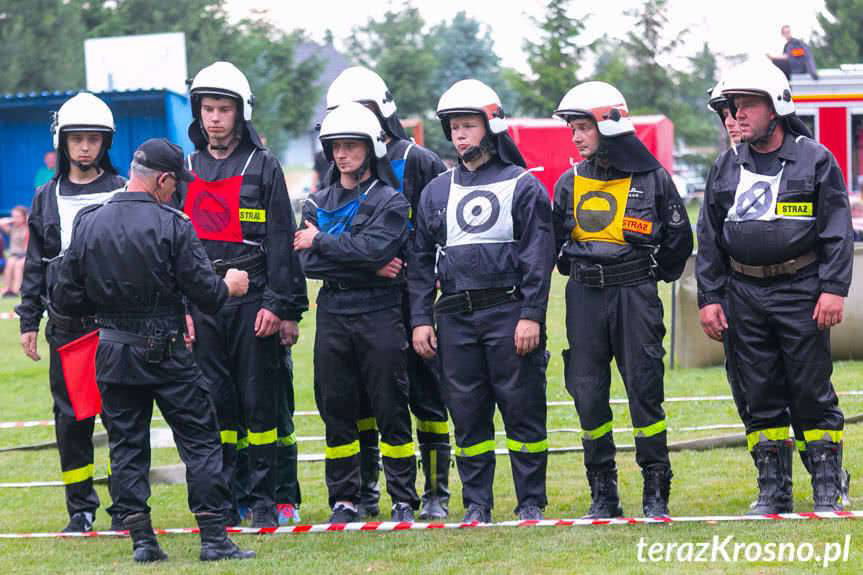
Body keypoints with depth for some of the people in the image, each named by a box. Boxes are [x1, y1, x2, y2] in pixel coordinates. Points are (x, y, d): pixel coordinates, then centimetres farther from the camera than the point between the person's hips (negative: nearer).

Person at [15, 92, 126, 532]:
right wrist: (28, 322, 9)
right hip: (65, 324, 2)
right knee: (71, 415, 3)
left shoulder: (123, 193, 3)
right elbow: (35, 264, 13)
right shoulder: (47, 198, 10)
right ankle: (80, 507, 12)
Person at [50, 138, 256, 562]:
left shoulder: (88, 225, 0)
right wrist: (230, 286, 12)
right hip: (167, 352, -4)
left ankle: (141, 539, 7)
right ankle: (214, 537, 0)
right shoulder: (172, 225, -11)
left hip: (112, 352, 4)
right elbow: (205, 293, -10)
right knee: (200, 440, 4)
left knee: (127, 447, 11)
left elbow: (66, 299, 3)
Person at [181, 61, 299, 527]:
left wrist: (276, 303, -10)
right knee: (214, 403, 4)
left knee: (259, 400, -1)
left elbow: (281, 240, -2)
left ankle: (264, 500, 5)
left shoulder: (263, 166, 1)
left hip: (253, 300, -3)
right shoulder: (185, 170, 12)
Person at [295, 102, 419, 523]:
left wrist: (320, 242, -8)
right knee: (336, 410, 6)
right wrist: (369, 267, -13)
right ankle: (343, 500, 13)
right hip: (333, 314, 4)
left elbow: (373, 246, -17)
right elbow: (308, 263, -2)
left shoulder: (390, 201, 1)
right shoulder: (318, 203, 13)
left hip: (379, 314, -4)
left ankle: (404, 500, 4)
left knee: (390, 409, -1)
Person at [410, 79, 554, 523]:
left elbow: (538, 257, -4)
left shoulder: (523, 186, 2)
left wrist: (531, 316, -12)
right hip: (455, 317, 4)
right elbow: (420, 262, 15)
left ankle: (531, 501, 5)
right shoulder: (437, 192, 14)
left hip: (509, 312, -4)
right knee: (467, 413, 5)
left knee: (522, 409, -2)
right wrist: (421, 319, 6)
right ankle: (476, 505, 11)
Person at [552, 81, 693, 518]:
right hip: (585, 297, 3)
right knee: (588, 394, 2)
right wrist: (580, 272, 14)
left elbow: (678, 240, 7)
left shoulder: (653, 179, -1)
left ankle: (656, 493, 3)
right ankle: (603, 495, 10)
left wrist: (648, 276, 10)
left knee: (644, 391, -4)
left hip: (636, 297, -3)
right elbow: (557, 240, 20)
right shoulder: (570, 183, 7)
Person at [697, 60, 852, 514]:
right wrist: (709, 298, 5)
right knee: (760, 396, 6)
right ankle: (773, 492, 12)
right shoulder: (726, 170, 11)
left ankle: (828, 490, 5)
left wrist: (833, 289, -12)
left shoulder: (815, 160, -1)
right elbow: (709, 241, 13)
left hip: (801, 292, -4)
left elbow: (837, 231, -3)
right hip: (744, 296, 4)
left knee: (812, 394, -2)